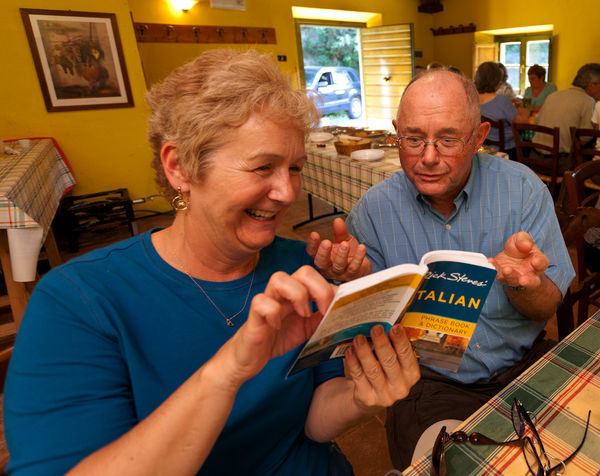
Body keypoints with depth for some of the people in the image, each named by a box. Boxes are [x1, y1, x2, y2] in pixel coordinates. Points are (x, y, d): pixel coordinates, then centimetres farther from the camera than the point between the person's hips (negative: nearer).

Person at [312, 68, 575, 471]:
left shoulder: (521, 188, -5)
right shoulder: (374, 210, -8)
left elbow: (546, 307, -3)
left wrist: (520, 281, -27)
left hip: (525, 366, 3)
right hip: (429, 382, -2)